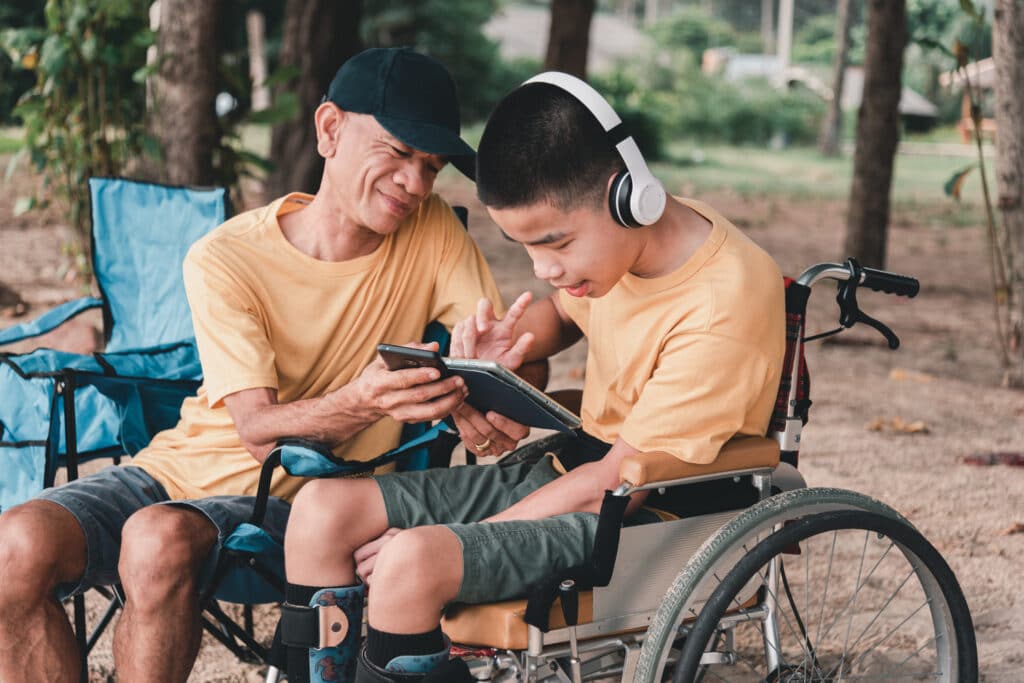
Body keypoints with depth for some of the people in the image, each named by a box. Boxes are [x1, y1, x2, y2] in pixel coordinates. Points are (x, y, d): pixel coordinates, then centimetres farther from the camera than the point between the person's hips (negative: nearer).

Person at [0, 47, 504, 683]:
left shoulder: (432, 233, -6)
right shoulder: (225, 261, -10)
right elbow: (258, 429, -18)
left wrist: (483, 392, -38)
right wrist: (360, 403, -40)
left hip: (300, 505, -1)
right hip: (185, 466, 1)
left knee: (159, 538, -33)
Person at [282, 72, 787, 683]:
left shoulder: (722, 307, -25)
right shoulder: (609, 238, -1)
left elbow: (619, 484, -23)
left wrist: (429, 550, -18)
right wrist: (503, 346, -2)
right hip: (567, 465, 9)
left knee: (411, 562, -31)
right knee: (325, 508, -6)